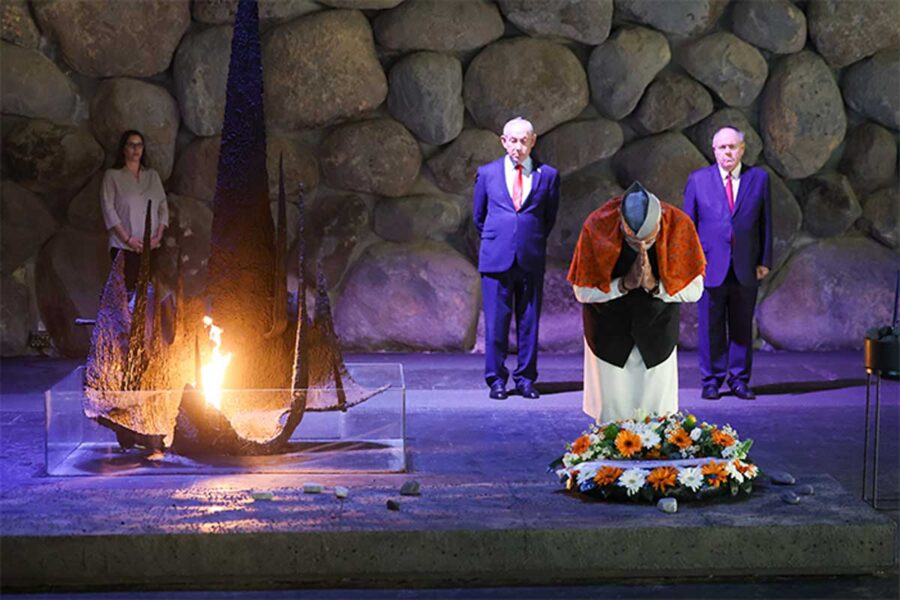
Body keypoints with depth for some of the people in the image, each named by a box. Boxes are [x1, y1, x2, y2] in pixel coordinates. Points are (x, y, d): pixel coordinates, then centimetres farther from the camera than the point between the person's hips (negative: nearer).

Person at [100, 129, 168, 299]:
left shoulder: (153, 175, 17)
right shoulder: (113, 176, 5)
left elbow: (163, 206, 14)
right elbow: (108, 209, -3)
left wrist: (158, 235, -1)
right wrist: (127, 238, -11)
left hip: (150, 247, 4)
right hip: (124, 247, -4)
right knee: (126, 290, -13)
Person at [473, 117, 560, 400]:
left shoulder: (547, 175, 6)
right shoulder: (487, 173, 7)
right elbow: (478, 216, 17)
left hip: (531, 259, 1)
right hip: (496, 259, 0)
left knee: (529, 321, 4)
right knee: (496, 321, -1)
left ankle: (526, 379, 13)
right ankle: (496, 380, 7)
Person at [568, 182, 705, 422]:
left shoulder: (679, 225, -23)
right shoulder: (597, 227, -25)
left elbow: (694, 290, -12)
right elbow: (582, 292, -14)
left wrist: (654, 285, -29)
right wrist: (624, 284, -29)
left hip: (657, 335, 1)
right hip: (609, 334, -1)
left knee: (658, 417, 6)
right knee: (612, 414, 5)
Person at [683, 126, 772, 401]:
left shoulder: (759, 178, 6)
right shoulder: (698, 180, 4)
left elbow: (765, 222, 7)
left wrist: (765, 260, 3)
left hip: (746, 268, 1)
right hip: (710, 265, -1)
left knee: (742, 326, 7)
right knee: (711, 326, 2)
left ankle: (739, 380, 16)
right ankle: (711, 380, 12)